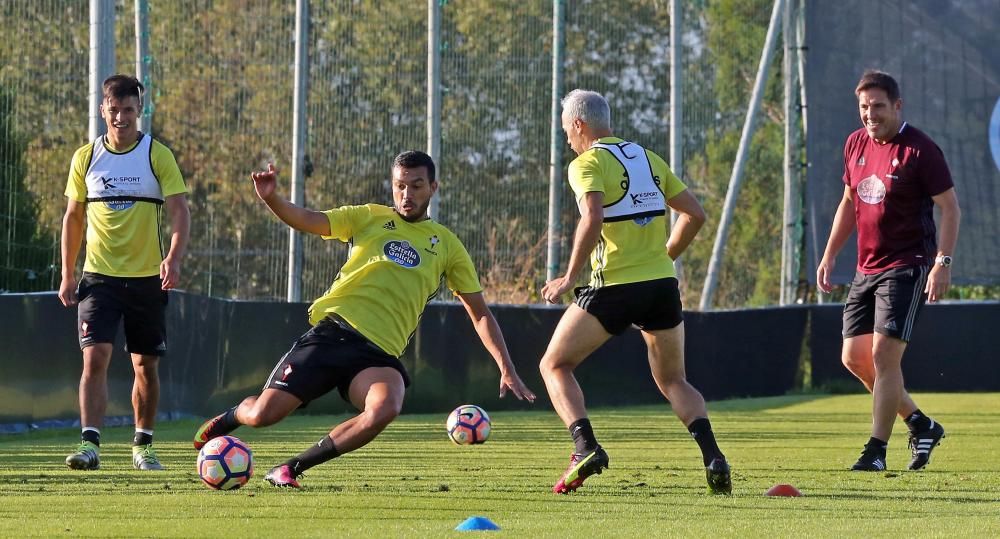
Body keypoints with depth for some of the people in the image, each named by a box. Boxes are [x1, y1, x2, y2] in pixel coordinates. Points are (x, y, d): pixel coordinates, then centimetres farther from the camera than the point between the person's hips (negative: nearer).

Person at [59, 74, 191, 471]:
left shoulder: (157, 156, -3)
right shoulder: (86, 158, 4)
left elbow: (179, 211, -8)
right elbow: (73, 216, 12)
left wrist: (174, 257, -25)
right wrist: (67, 273, 7)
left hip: (147, 278, 0)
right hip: (98, 276, 0)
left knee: (145, 365, 8)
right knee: (95, 356, -15)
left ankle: (143, 446, 24)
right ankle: (89, 444, -21)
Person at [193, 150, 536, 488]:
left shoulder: (446, 246, 14)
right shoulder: (371, 218, 11)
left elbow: (479, 313, 18)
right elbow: (308, 220, -4)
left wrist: (507, 369, 8)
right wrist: (270, 199, -24)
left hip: (379, 352, 1)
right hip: (332, 332, -1)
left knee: (385, 409, -33)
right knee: (262, 415, -11)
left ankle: (292, 468, -14)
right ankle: (229, 418, 30)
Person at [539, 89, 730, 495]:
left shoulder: (587, 163, -4)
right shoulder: (648, 158, 16)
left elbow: (592, 219, -21)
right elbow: (695, 214, 15)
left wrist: (569, 277, -16)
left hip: (614, 288, -6)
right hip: (662, 285, 6)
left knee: (554, 365, 10)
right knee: (672, 381, 18)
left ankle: (586, 447, -10)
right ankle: (712, 455, -6)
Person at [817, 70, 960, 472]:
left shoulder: (919, 150, -12)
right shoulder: (856, 144, 10)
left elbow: (950, 208, -11)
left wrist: (942, 262, -20)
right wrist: (829, 255, 18)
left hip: (906, 268, -8)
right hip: (866, 269, 8)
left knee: (884, 355, -14)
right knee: (854, 357, 6)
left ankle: (876, 451, -8)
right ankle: (921, 425, 22)